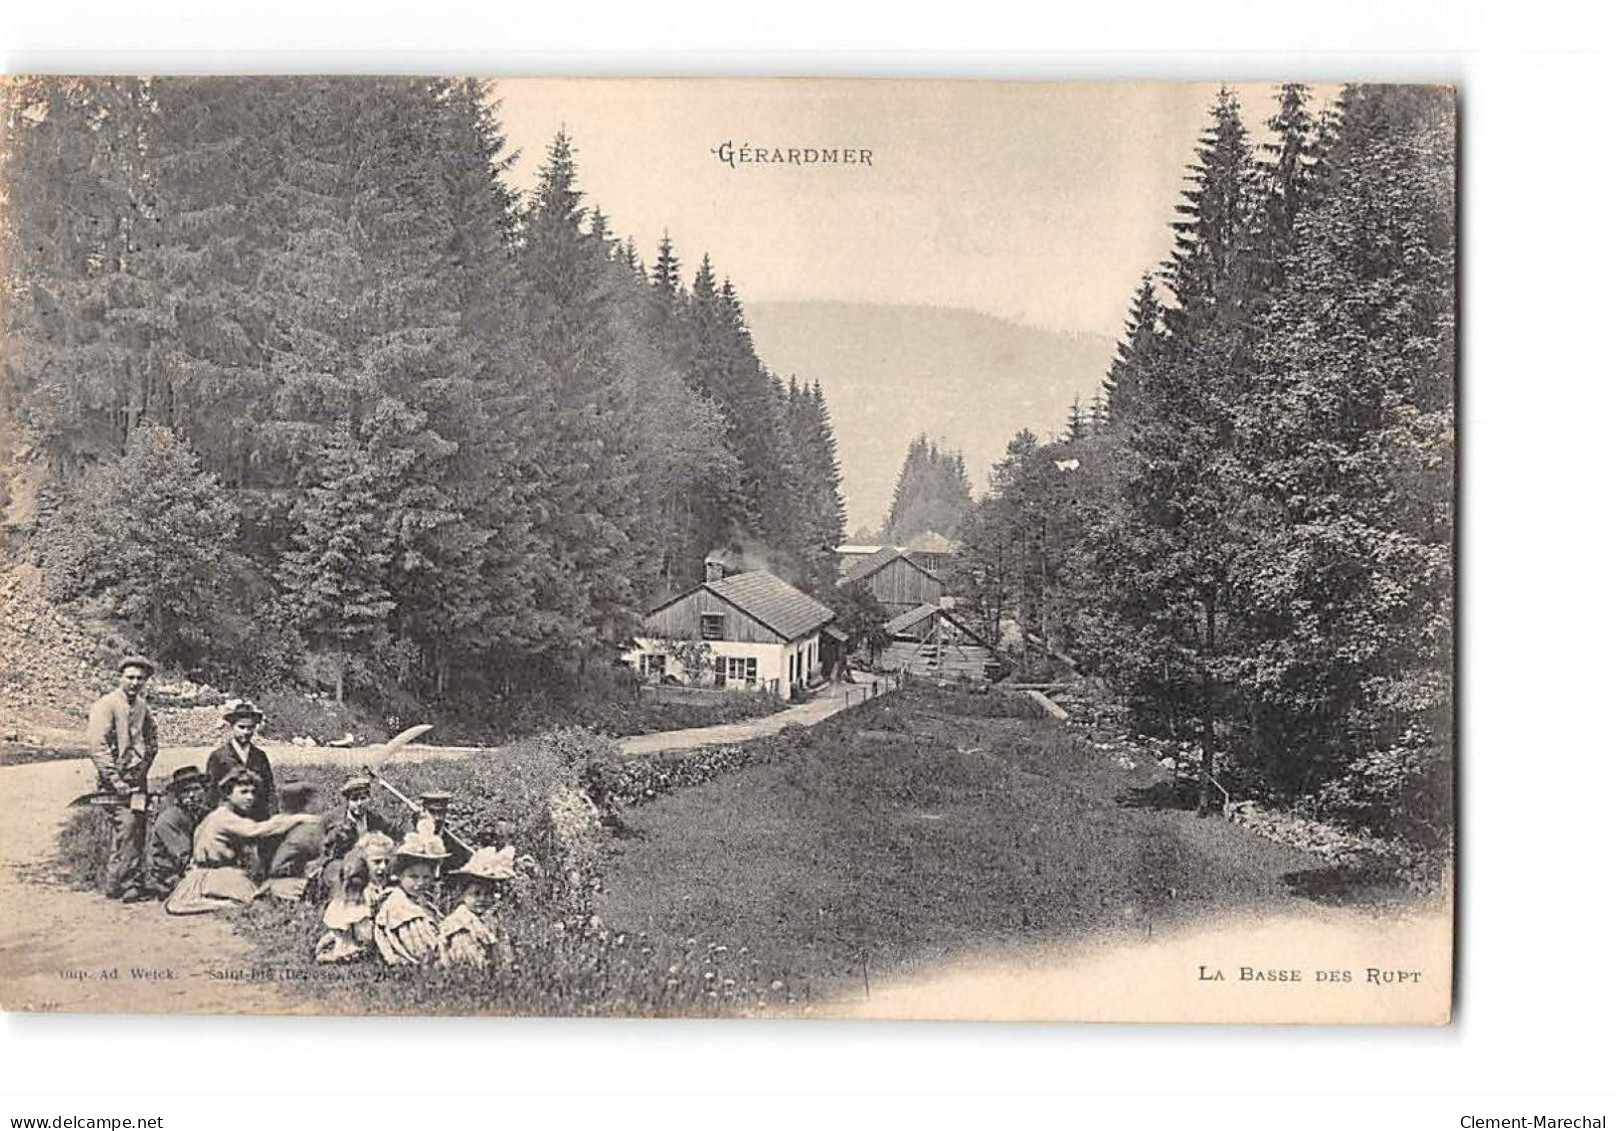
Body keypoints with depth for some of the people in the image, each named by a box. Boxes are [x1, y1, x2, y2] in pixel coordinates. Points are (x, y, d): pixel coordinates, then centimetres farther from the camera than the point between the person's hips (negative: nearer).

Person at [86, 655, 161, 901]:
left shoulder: (142, 707, 14)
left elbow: (152, 739, 28)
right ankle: (116, 885, -8)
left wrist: (144, 766, 12)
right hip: (116, 781, -7)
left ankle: (131, 884, 12)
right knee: (126, 827, -15)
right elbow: (98, 747, -14)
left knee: (138, 832, 5)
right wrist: (115, 780, -17)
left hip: (138, 779, 7)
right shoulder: (106, 705, -9)